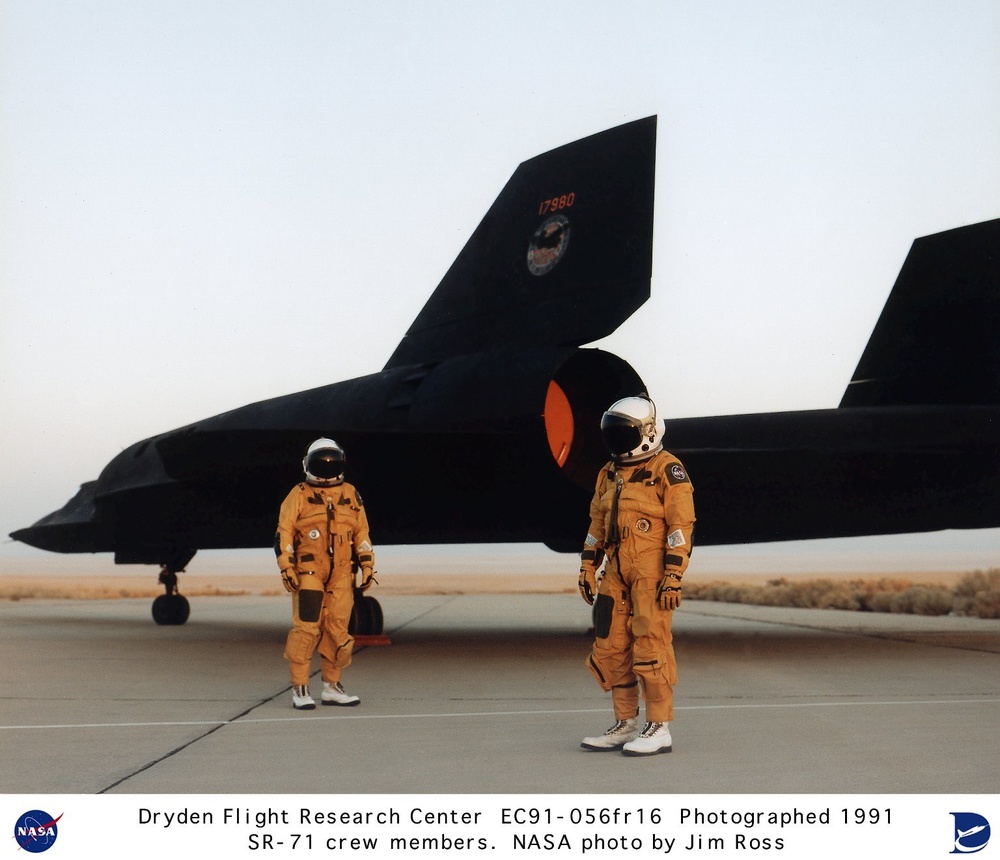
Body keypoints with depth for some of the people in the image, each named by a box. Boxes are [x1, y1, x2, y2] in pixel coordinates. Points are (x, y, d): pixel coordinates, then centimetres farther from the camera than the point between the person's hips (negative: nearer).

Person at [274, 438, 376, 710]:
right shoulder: (299, 495, 2)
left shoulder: (351, 495, 13)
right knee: (306, 628, -10)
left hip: (341, 575, 4)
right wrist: (286, 568, -9)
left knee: (338, 631, 6)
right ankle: (299, 689, -2)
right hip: (308, 572, -4)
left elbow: (362, 533, 17)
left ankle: (332, 687, 17)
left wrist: (367, 565, 10)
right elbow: (283, 534, -1)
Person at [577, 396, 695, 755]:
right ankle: (626, 725, 20)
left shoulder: (667, 470, -7)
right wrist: (587, 567, 17)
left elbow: (681, 525, -12)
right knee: (610, 648, 8)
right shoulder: (610, 474, 16)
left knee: (651, 647, -7)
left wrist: (673, 576, -16)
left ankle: (659, 729, 3)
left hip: (652, 572, -8)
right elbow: (598, 523, 21)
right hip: (617, 572, 8)